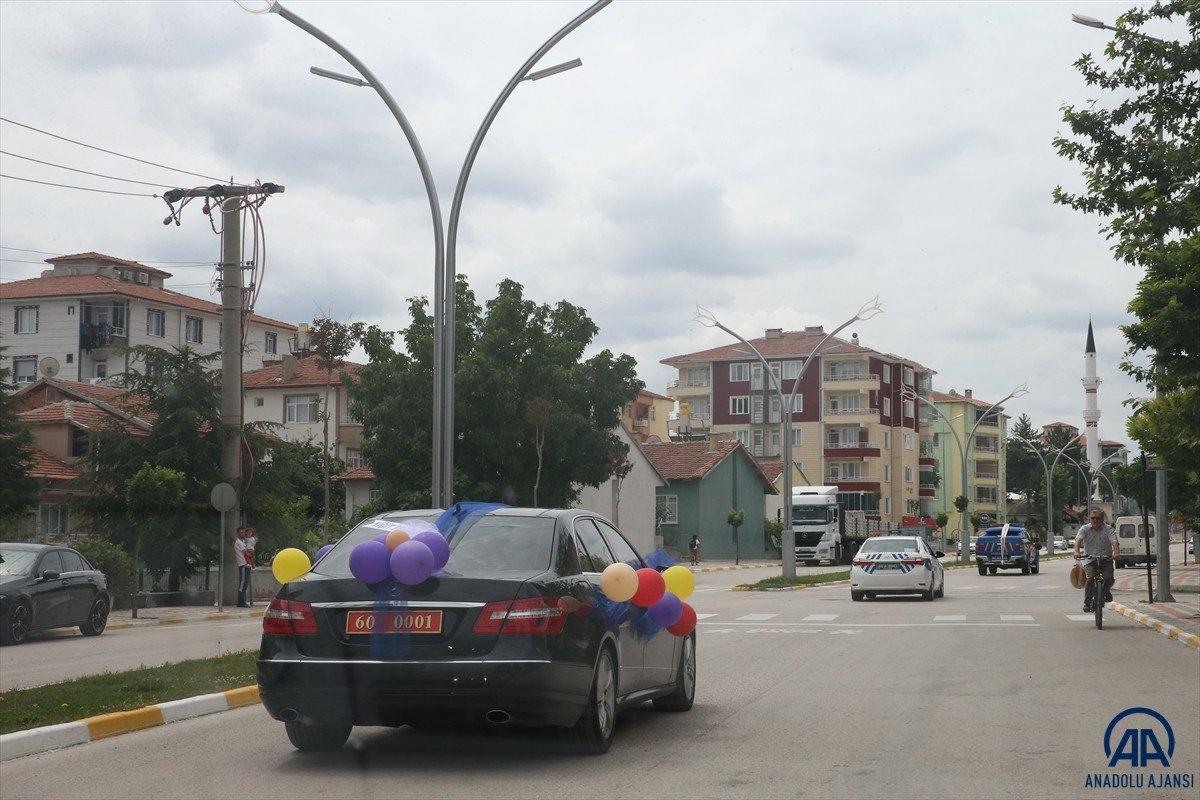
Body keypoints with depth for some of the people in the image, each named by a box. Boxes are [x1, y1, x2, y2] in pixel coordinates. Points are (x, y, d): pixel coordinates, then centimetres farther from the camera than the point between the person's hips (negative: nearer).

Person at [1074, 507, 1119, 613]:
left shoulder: (1108, 529, -3)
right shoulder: (1085, 529, 0)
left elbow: (1114, 542, -18)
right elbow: (1078, 540, -17)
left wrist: (1116, 552, -39)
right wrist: (1076, 552, -37)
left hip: (1106, 558, 0)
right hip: (1090, 559, 0)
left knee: (1109, 578, -21)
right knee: (1090, 577, -25)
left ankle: (1106, 591, 16)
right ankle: (1087, 603, -12)